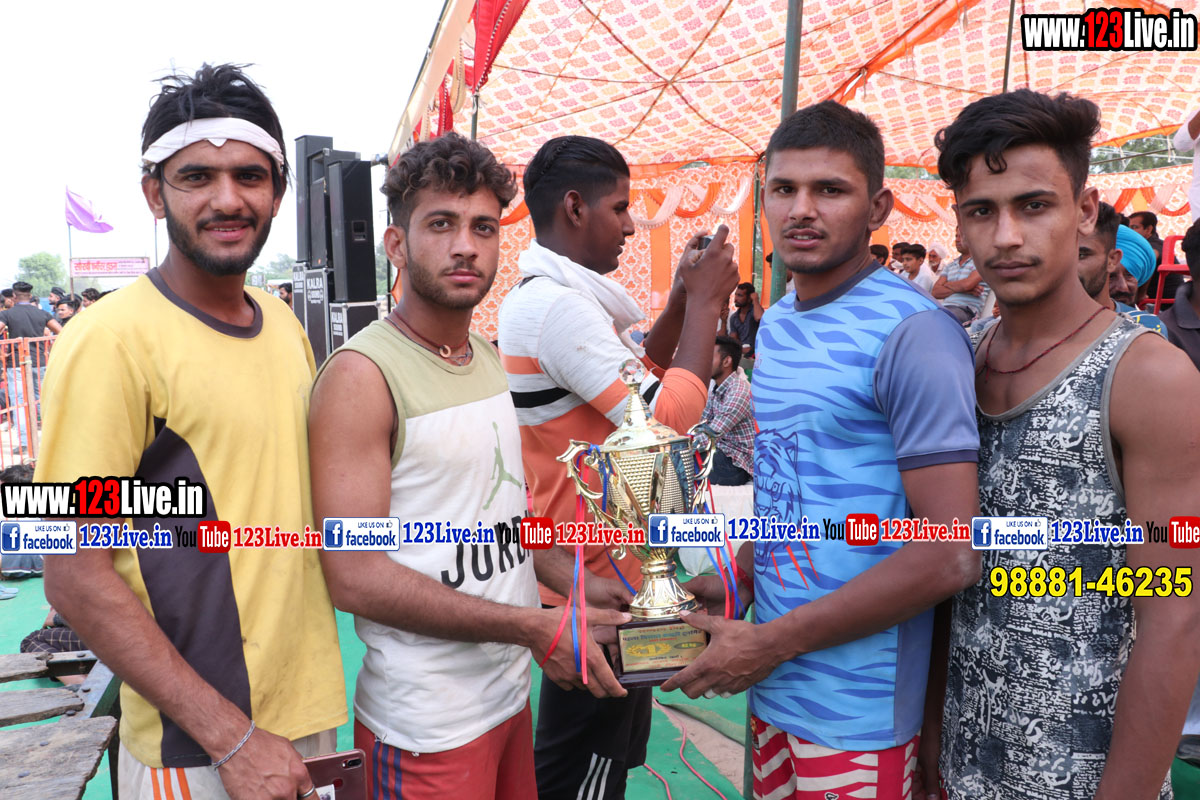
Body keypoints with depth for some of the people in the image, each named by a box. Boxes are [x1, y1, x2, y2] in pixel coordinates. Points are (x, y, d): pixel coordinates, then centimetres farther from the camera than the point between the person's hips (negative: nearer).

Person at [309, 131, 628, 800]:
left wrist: (576, 583, 1)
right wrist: (534, 628, -21)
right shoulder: (363, 374, -17)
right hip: (428, 727, -7)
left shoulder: (489, 359, 7)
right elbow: (354, 575, -21)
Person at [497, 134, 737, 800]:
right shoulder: (558, 304, -23)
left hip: (592, 567, 11)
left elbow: (635, 380, 18)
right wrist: (706, 303, -14)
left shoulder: (551, 296, 11)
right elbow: (669, 416, -26)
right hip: (597, 580, -11)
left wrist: (683, 300, 6)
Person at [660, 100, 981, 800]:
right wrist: (739, 579, 2)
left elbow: (954, 553, -22)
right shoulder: (777, 324, 8)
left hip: (858, 709, -7)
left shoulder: (912, 333, -18)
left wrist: (775, 642, -17)